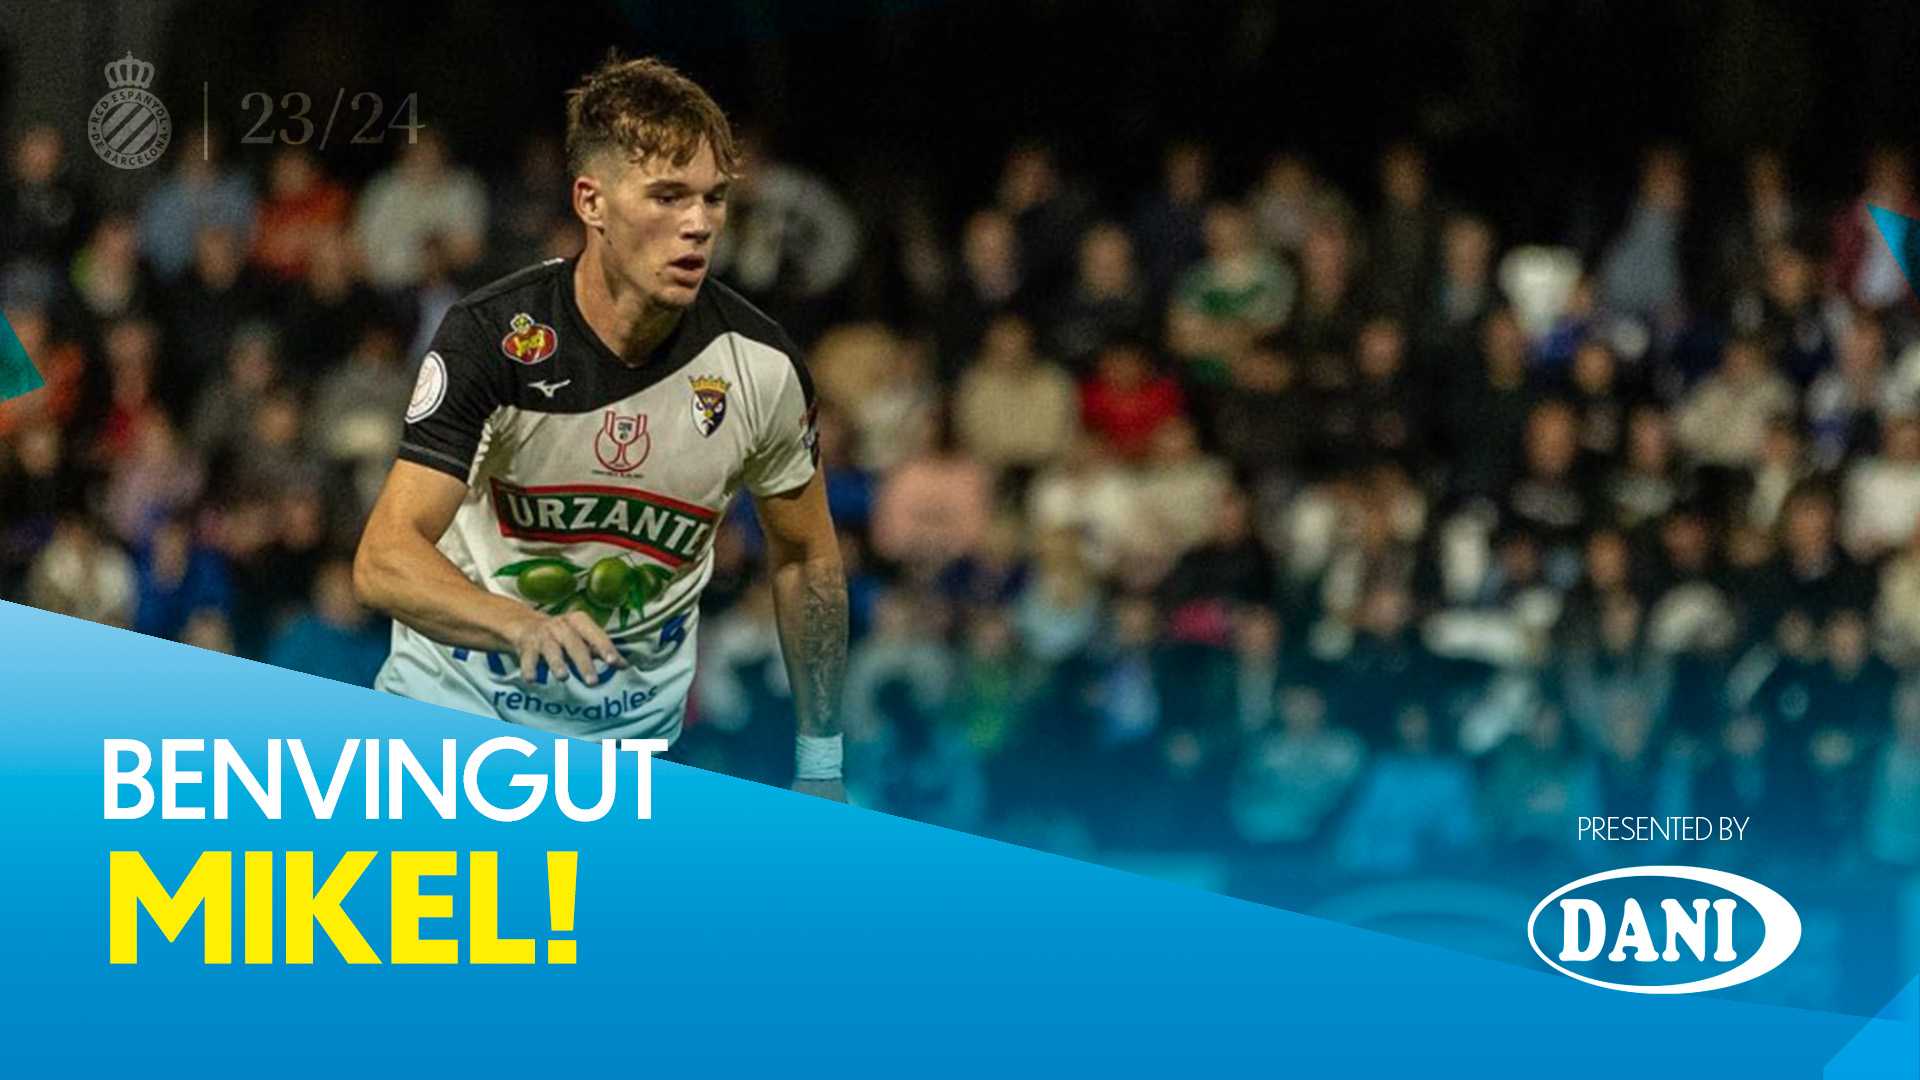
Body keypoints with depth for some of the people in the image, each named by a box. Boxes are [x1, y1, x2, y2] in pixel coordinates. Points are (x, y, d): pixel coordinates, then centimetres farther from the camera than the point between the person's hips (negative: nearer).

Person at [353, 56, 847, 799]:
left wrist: (821, 762, 8)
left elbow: (803, 558, 7)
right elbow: (384, 559, -28)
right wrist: (523, 626, -47)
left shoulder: (758, 363, -11)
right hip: (462, 696, -2)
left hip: (634, 726, 2)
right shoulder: (491, 339, -21)